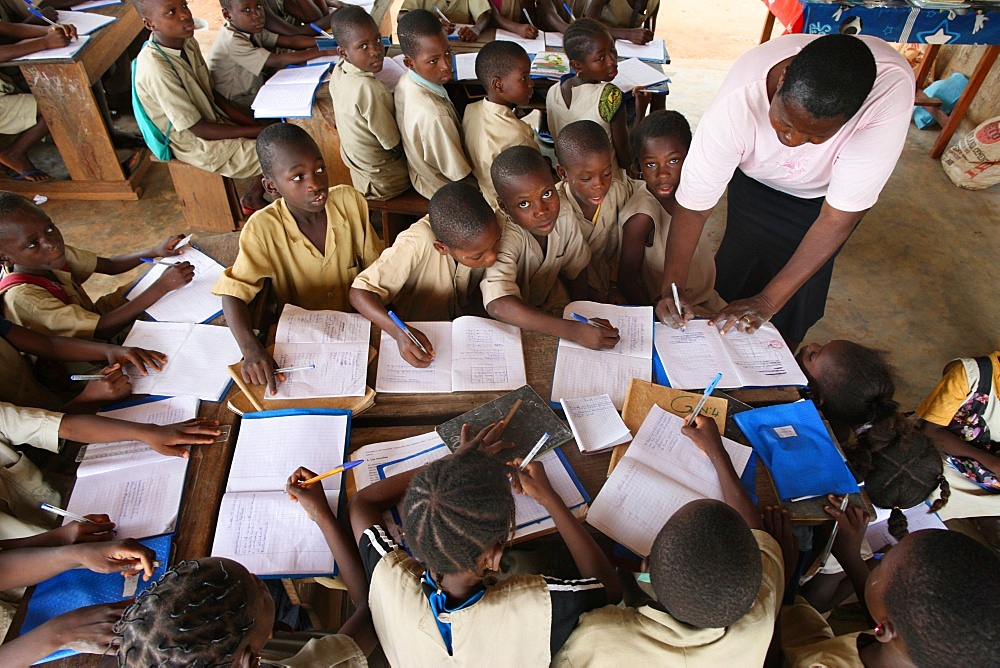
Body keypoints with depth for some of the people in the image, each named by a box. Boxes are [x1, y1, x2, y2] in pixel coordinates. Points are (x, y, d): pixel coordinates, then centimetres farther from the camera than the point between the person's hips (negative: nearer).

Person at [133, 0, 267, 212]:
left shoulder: (188, 42, -4)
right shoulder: (156, 68, -28)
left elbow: (211, 95, 6)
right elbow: (198, 128, -24)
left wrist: (253, 123, -6)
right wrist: (258, 131, -22)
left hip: (214, 120, 8)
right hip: (198, 146, -8)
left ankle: (255, 196, 17)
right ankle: (253, 199, 15)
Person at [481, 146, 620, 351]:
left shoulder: (564, 216, -13)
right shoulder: (504, 236, -31)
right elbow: (497, 305, -47)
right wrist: (575, 331, -50)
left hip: (550, 304, 5)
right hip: (512, 321, -5)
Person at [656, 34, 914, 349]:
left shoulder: (891, 89, -41)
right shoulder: (736, 105, -41)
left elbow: (838, 218, -35)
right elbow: (693, 205, -32)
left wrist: (768, 301, -35)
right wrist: (671, 288, -43)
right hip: (756, 180, 0)